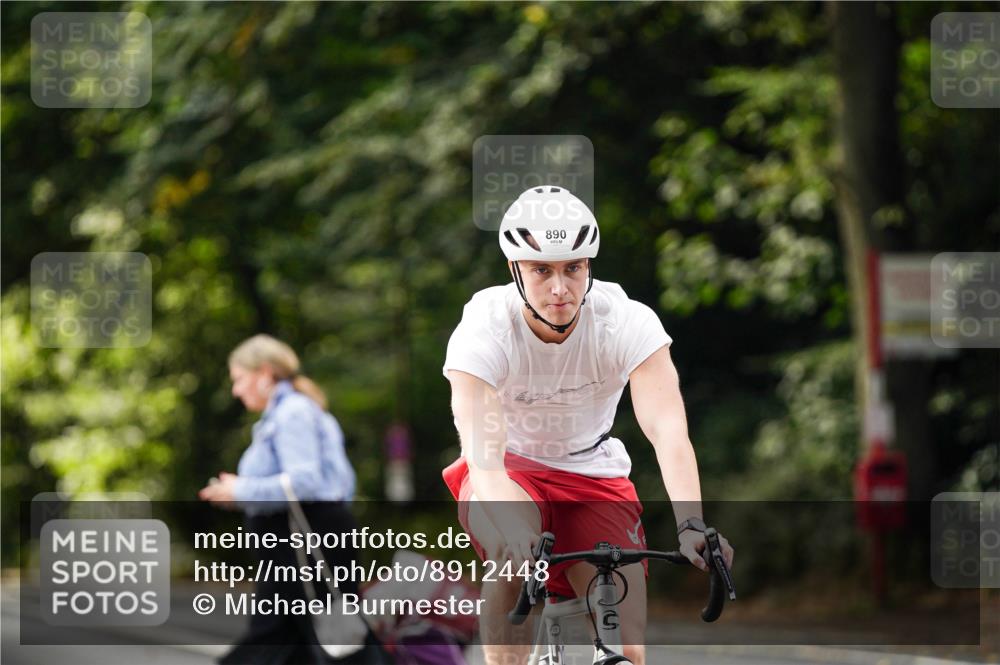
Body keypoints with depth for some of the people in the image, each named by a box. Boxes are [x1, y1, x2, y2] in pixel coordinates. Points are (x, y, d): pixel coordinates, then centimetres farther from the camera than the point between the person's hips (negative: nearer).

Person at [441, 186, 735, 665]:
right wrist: (511, 522, -58)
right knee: (514, 550, -37)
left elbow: (668, 429, -33)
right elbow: (482, 448, -37)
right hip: (509, 470, -2)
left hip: (593, 478, 2)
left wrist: (691, 525, -49)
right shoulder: (484, 328, -24)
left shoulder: (628, 322, -21)